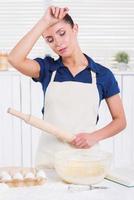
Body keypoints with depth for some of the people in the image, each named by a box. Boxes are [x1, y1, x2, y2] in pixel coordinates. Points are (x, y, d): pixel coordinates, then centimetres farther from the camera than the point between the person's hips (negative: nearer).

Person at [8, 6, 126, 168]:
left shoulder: (103, 74, 2)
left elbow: (120, 121, 7)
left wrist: (95, 137, -11)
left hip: (86, 156, 0)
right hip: (48, 158, 1)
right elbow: (15, 59, -17)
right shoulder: (47, 68, 3)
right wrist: (44, 22, -16)